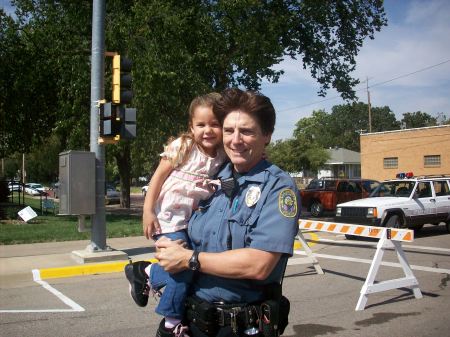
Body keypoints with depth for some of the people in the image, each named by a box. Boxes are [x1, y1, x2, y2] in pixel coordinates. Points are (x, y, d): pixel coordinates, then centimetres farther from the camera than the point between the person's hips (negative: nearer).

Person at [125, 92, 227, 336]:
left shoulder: (223, 156, 3)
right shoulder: (182, 147, -10)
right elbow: (159, 176, -7)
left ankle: (147, 273, 27)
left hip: (195, 219, 6)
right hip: (170, 218, -6)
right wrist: (148, 211, -12)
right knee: (183, 268, -14)